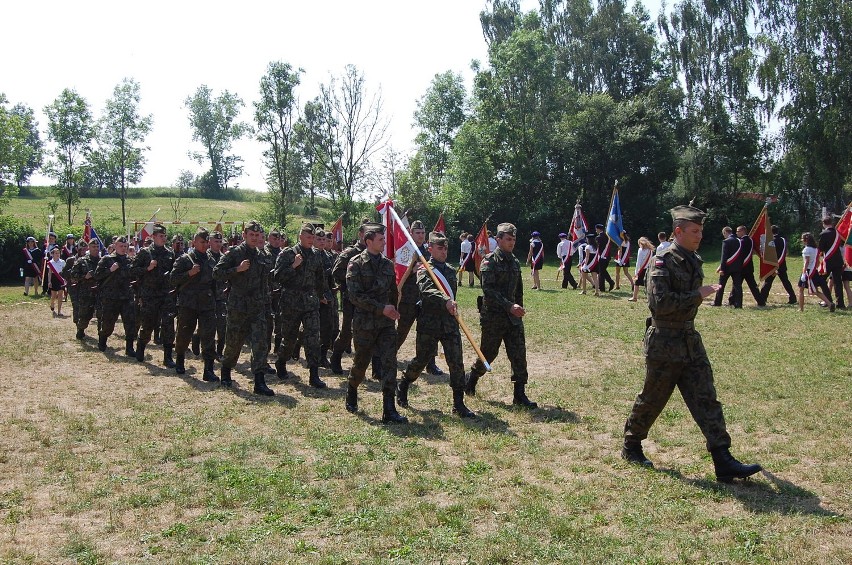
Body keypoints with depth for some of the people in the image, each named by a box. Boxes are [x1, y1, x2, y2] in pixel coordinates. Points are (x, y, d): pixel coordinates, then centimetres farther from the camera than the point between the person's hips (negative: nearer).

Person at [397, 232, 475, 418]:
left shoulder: (451, 270, 13)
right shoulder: (424, 270, -7)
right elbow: (427, 291, -27)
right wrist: (446, 301, -40)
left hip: (450, 323, 5)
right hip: (429, 324, -5)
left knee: (457, 363, -2)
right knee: (422, 360, 8)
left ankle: (459, 404, 5)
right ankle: (402, 387, 35)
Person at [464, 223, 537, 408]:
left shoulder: (515, 262, 13)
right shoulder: (489, 262, -9)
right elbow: (488, 290, -19)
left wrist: (519, 308, 16)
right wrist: (509, 306, -25)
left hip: (513, 317, 6)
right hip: (493, 316, -6)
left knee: (519, 354, -1)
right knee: (488, 353, 6)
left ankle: (519, 394, 4)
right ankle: (471, 379, 31)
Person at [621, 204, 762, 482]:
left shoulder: (694, 260, 10)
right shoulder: (663, 261, -16)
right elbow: (661, 303, -26)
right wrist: (698, 295, -22)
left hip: (690, 341, 7)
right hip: (664, 344, -7)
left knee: (706, 399, 2)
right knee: (652, 399, 7)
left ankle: (724, 462, 2)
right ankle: (631, 446, 27)